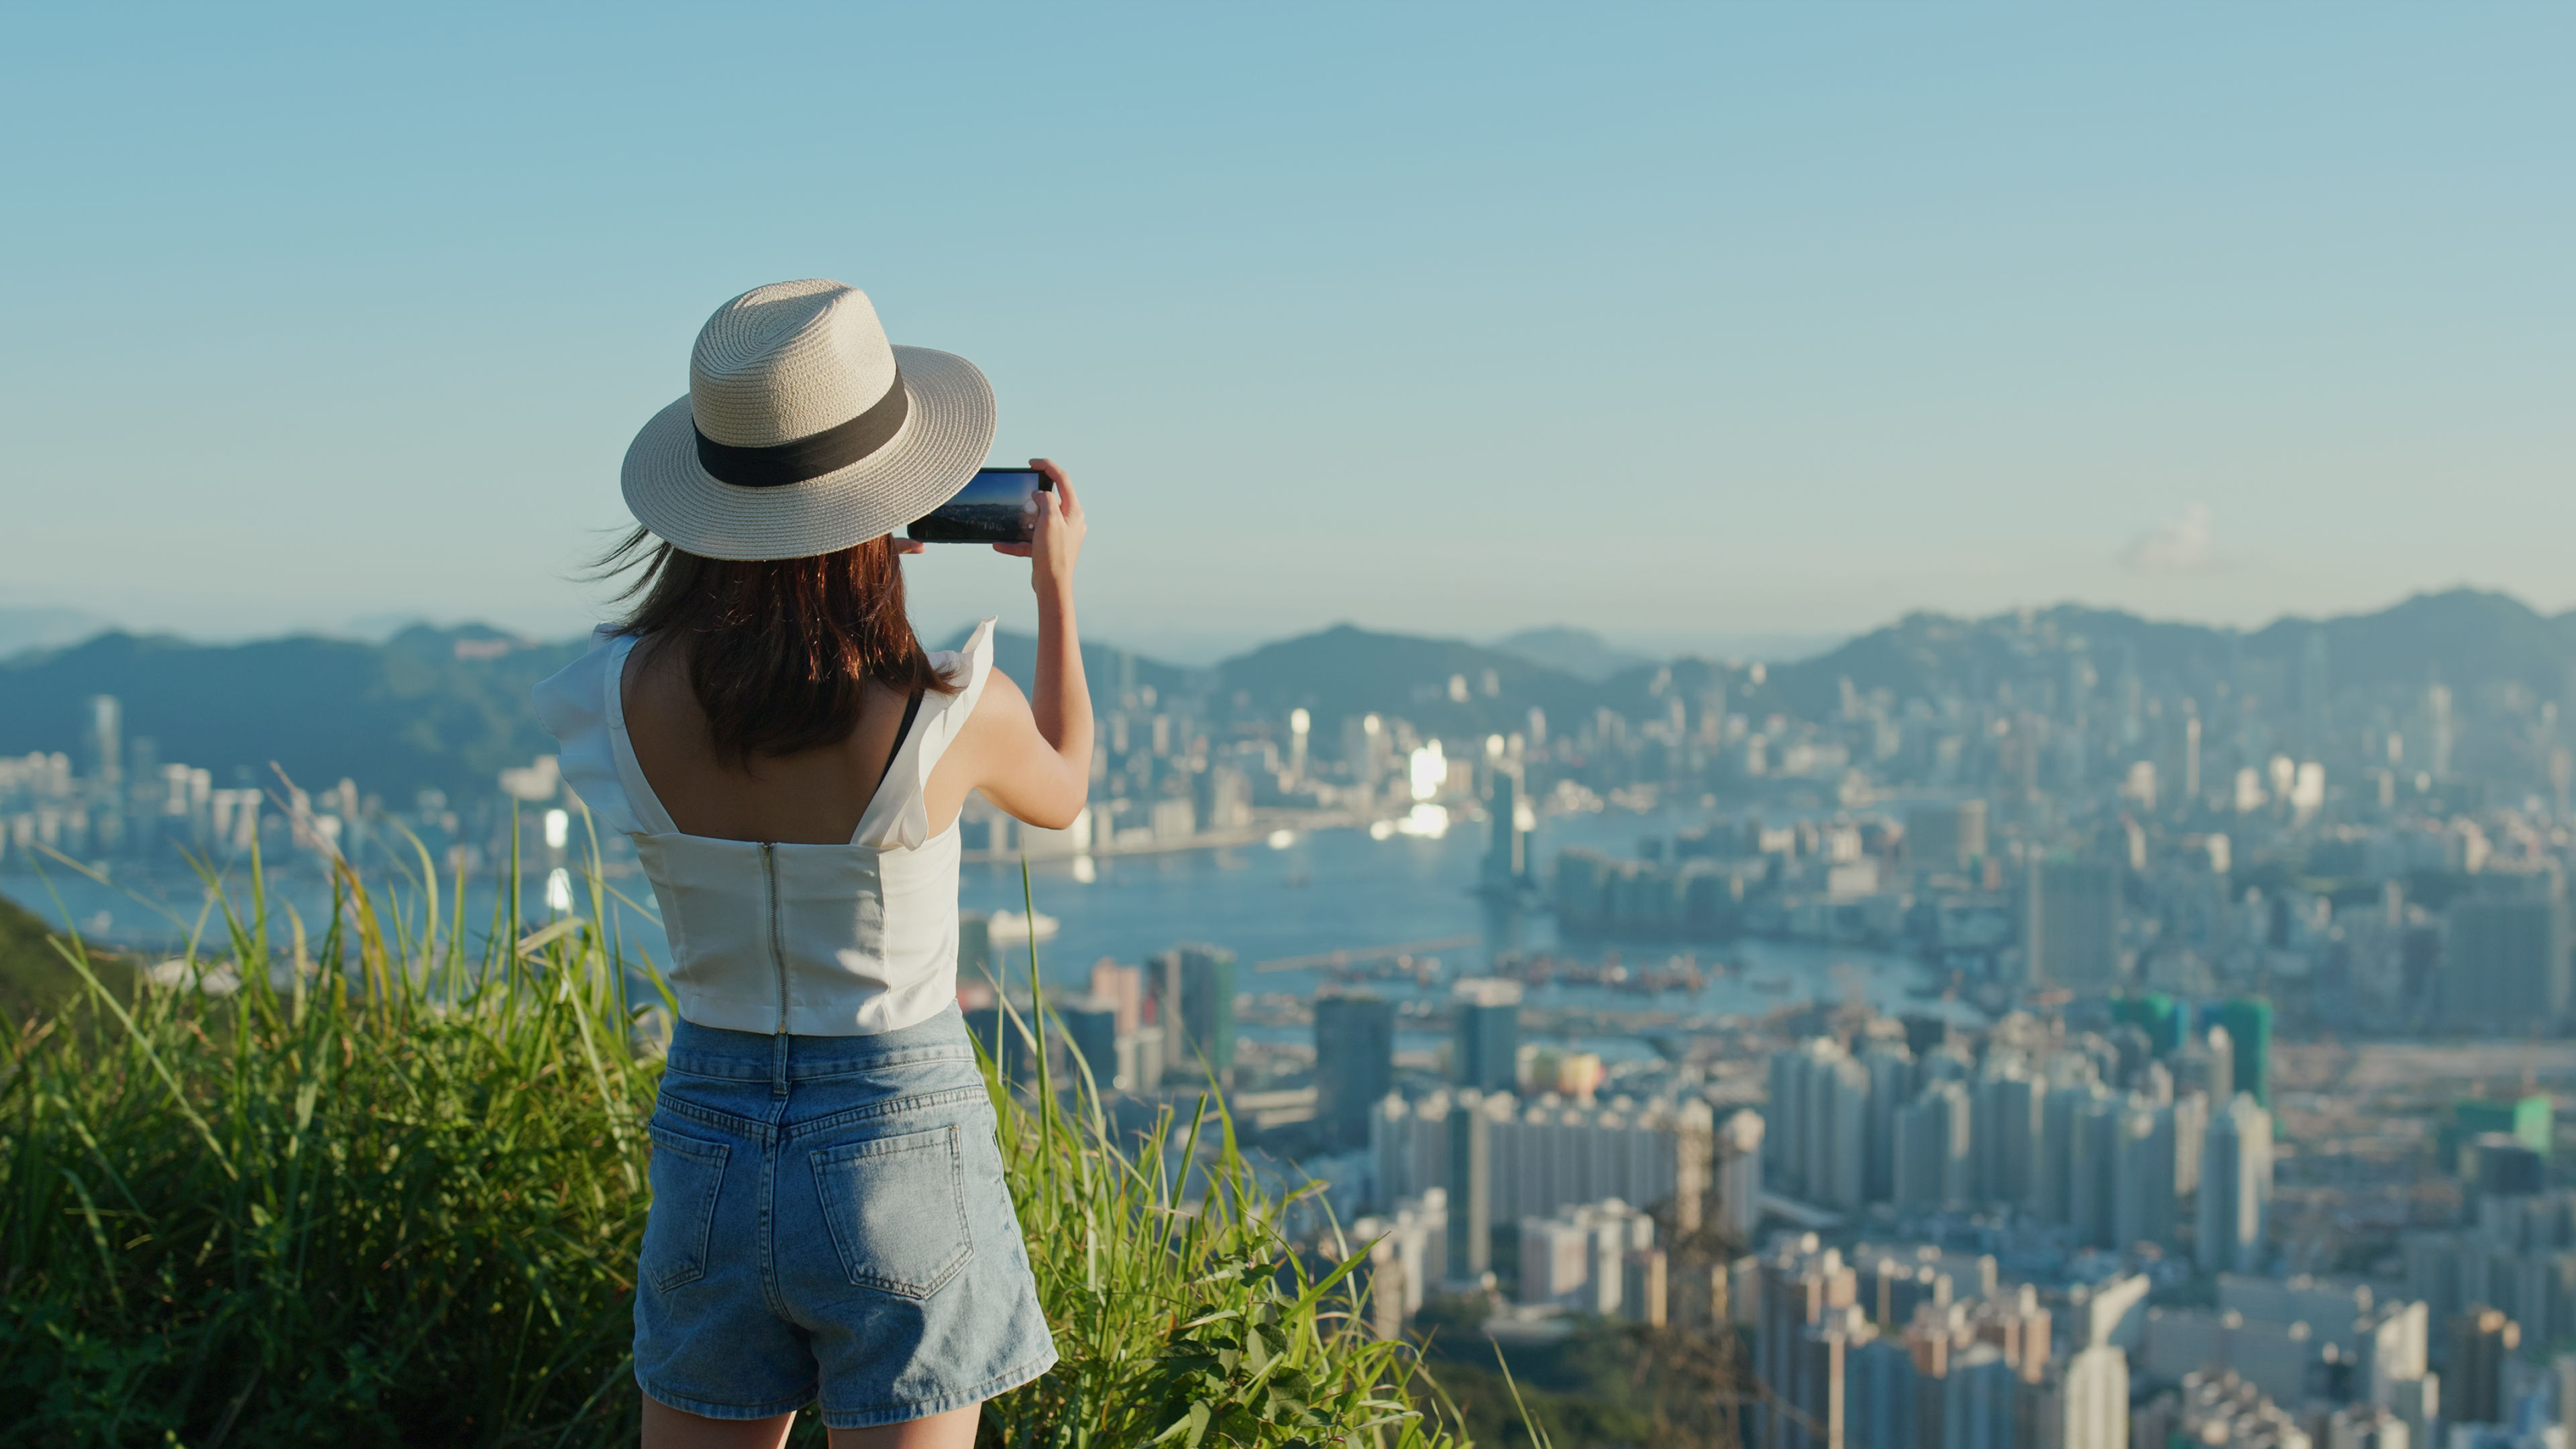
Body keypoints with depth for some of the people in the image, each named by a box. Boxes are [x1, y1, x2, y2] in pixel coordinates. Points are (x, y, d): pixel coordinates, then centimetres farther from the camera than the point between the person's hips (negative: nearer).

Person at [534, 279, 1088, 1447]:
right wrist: (1057, 588, 18)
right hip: (901, 1143, -3)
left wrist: (853, 564, 14)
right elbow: (1061, 793, 8)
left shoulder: (629, 696, -10)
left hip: (706, 1145, 3)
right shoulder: (955, 714, -18)